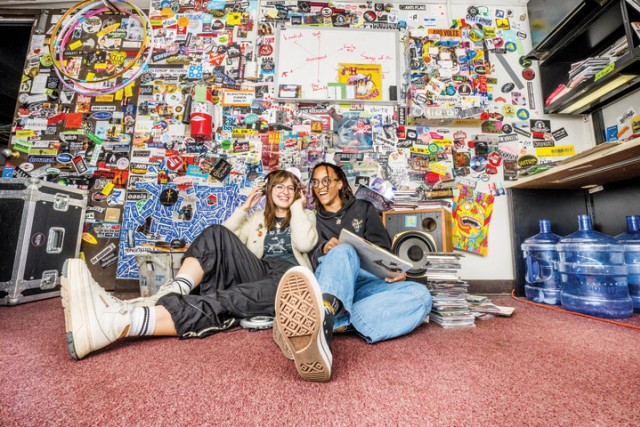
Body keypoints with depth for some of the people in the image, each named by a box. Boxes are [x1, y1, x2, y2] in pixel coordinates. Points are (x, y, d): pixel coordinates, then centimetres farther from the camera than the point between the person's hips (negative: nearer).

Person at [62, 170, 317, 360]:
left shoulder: (305, 216, 21)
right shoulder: (259, 217, 29)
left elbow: (304, 244, -4)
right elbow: (226, 242, 15)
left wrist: (297, 207, 6)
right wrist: (244, 208, 14)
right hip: (258, 272, 4)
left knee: (223, 303, -33)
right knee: (216, 234, -20)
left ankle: (116, 323, -50)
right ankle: (165, 297, -33)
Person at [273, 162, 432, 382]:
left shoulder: (364, 209, 20)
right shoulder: (313, 220, 21)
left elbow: (383, 250, 12)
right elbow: (310, 259, 8)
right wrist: (324, 250, -16)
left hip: (366, 283, 2)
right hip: (326, 283, -1)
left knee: (420, 294, -28)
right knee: (342, 251, -33)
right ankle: (319, 325, -65)